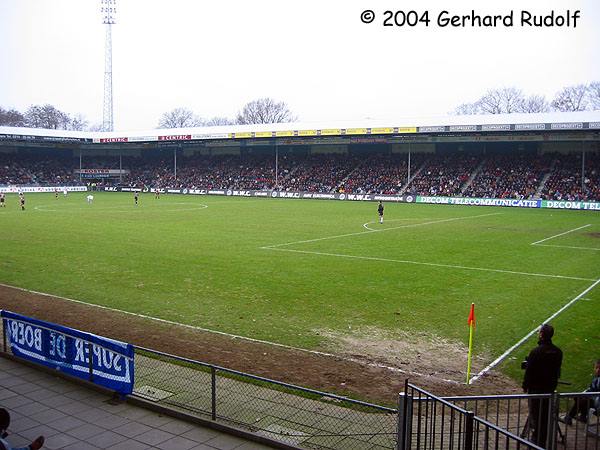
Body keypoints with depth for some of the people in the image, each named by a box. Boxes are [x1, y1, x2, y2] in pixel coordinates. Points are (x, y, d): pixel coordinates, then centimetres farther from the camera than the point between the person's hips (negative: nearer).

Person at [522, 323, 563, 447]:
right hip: (550, 387, 5)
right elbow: (557, 370, 8)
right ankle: (544, 440, 26)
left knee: (535, 414, 6)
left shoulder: (536, 352, -21)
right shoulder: (558, 352, -3)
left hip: (536, 387, -5)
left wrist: (525, 385, -3)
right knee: (546, 414, 16)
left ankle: (537, 440, 12)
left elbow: (529, 371, -15)